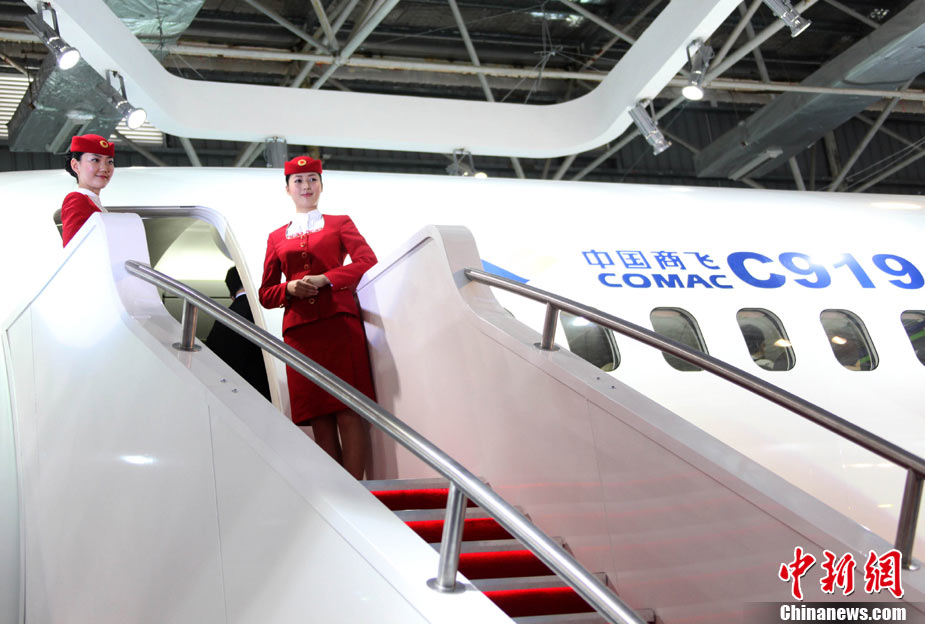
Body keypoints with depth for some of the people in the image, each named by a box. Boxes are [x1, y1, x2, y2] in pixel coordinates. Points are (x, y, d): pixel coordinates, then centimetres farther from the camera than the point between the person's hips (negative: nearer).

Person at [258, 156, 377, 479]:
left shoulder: (340, 224, 17)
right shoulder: (277, 238, 22)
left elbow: (368, 260, 0)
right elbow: (265, 294, 19)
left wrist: (324, 279, -10)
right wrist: (290, 288, -3)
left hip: (339, 322, -2)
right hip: (299, 329, 2)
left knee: (349, 415, -12)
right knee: (321, 422, -3)